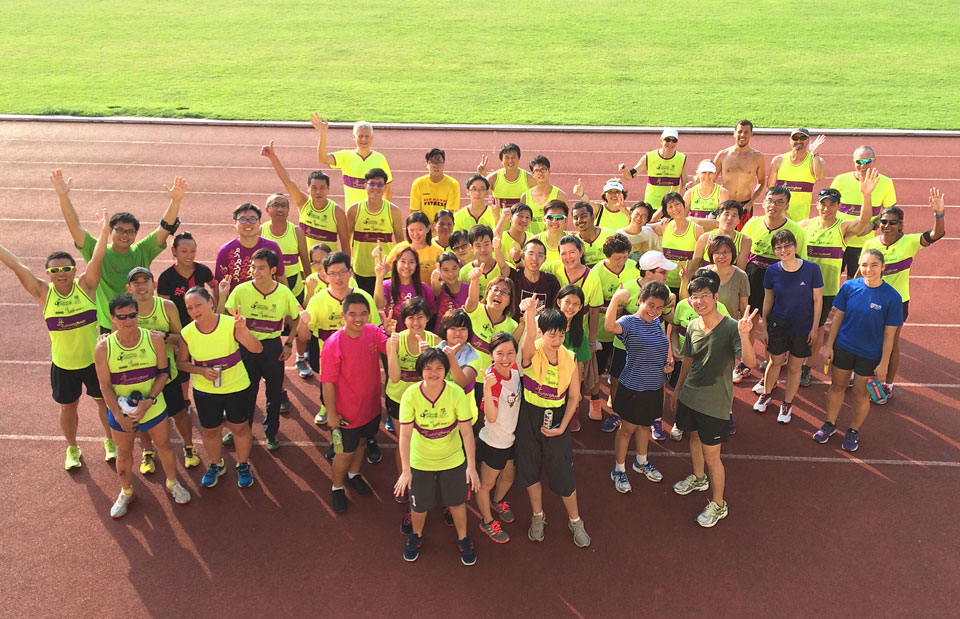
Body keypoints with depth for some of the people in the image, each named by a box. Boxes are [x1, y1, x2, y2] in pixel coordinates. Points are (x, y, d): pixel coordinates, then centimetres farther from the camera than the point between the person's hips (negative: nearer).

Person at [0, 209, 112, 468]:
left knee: (104, 400, 17)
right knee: (68, 407, 18)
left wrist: (104, 233, -38)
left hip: (94, 359, -1)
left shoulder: (85, 286, -13)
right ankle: (72, 448, 41)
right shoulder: (43, 292, -10)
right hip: (63, 364, 1)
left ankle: (110, 441, 41)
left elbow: (96, 260, -26)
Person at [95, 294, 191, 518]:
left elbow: (163, 372, -7)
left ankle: (172, 483, 41)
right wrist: (118, 415, -15)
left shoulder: (154, 339, -15)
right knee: (124, 453, 18)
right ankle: (126, 492, 42)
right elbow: (105, 386, -10)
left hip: (153, 406, 0)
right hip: (120, 412, 0)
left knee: (164, 445, 16)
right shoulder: (104, 348, -16)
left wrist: (150, 400, -19)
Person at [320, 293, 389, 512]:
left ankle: (354, 473, 56)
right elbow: (328, 383, -21)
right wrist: (331, 414, -16)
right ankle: (337, 488, 41)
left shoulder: (373, 333, -11)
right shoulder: (333, 344, -26)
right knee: (346, 451, 14)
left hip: (371, 406, 5)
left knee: (362, 441, 28)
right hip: (347, 413, -5)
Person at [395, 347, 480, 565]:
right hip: (420, 462, 0)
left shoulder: (456, 394, -22)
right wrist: (405, 470, -21)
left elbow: (467, 432, -18)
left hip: (453, 460, 0)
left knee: (457, 502, 17)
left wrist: (472, 466, -21)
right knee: (419, 506, 17)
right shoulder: (411, 395, -21)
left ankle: (463, 539, 45)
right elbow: (405, 434, -19)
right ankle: (416, 535, 50)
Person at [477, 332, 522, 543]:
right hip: (492, 442, -7)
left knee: (508, 477, 29)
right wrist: (487, 388, -52)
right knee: (487, 484, 16)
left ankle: (497, 501, 59)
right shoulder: (492, 378, -32)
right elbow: (492, 417, -40)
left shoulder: (515, 369, -13)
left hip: (510, 438, 7)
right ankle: (487, 521, 39)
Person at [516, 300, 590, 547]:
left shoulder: (570, 358, -7)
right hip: (529, 417, 0)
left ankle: (575, 521, 30)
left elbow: (574, 397, 0)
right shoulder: (531, 353, -15)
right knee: (530, 469, 13)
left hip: (557, 418, 1)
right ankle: (538, 517, 37)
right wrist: (529, 311, -60)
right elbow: (529, 336, -40)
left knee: (563, 473, 5)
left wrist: (562, 426, -8)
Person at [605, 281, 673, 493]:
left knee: (645, 425, 25)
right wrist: (615, 299, -56)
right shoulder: (629, 322, -21)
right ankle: (619, 470, 27)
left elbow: (664, 343, 20)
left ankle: (641, 462, 46)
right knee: (627, 428, 9)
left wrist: (669, 361, 2)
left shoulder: (657, 322, 2)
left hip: (654, 387, 7)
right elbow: (609, 326, -44)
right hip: (633, 387, -7)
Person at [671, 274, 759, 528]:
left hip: (715, 403, -6)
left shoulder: (731, 327, -20)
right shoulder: (692, 326, -1)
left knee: (711, 455, 2)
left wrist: (744, 334, -48)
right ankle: (698, 478, 53)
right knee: (694, 437, 26)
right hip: (690, 396, 6)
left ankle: (719, 504, 23)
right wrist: (678, 388, 21)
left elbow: (750, 361, -32)